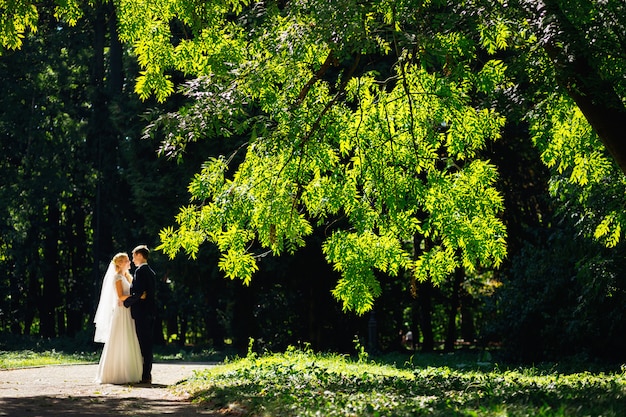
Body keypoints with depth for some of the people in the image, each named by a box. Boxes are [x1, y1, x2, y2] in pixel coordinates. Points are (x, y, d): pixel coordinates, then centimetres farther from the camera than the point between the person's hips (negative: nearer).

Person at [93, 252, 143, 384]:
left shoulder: (125, 277, 20)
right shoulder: (117, 277, -8)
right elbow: (121, 296, -16)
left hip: (127, 313, 9)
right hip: (121, 312, -9)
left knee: (128, 344, 7)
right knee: (120, 344, -8)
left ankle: (126, 374, 8)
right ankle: (117, 374, -6)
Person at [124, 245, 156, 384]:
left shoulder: (140, 270, -12)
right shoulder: (151, 272, 17)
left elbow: (138, 293, -20)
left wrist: (126, 302, -9)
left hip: (141, 312, -9)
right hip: (150, 312, 9)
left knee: (143, 344, -8)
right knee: (147, 344, 11)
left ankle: (144, 376, -9)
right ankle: (147, 375, 13)